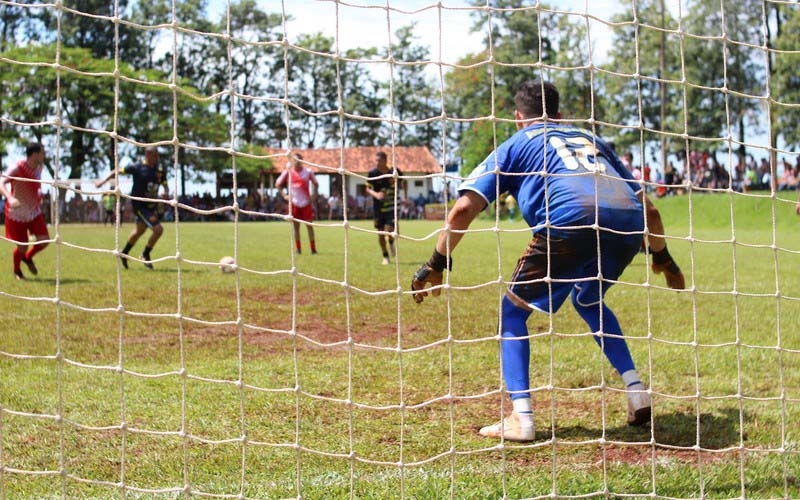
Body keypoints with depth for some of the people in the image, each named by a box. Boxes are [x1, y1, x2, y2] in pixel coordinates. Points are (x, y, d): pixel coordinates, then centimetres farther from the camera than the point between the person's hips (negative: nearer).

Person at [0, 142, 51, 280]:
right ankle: (17, 270, 31)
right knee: (22, 247, 0)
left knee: (44, 240, -7)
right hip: (17, 213, -5)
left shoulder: (39, 167, -3)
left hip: (34, 211, 5)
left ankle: (28, 258, 25)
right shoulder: (17, 168, -23)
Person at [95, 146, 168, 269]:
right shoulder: (137, 168, -13)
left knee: (139, 230, 22)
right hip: (140, 205, -7)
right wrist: (104, 180, -13)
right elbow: (117, 171, -5)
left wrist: (166, 192, -13)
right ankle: (145, 255, 5)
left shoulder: (160, 171, 2)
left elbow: (165, 185, 10)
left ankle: (124, 254, 44)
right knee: (158, 229, -16)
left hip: (152, 205, 7)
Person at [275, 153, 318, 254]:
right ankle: (297, 249, 9)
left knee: (309, 225, -2)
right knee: (296, 225, 3)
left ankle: (313, 249, 2)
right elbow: (278, 184, 9)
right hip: (293, 203, 0)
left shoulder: (308, 172, 0)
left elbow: (315, 184, 12)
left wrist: (314, 195, 0)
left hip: (306, 203, 0)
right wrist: (284, 195, 1)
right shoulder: (287, 172, 0)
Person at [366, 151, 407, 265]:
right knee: (381, 233, 4)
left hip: (392, 206, -1)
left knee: (390, 230, -16)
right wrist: (376, 194, -24)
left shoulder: (395, 171, -7)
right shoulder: (372, 173, -8)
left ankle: (391, 243, 20)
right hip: (378, 207, 1)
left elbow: (403, 182, 12)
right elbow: (368, 189, -4)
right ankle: (385, 256, 22)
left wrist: (405, 195, 3)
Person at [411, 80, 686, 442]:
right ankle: (636, 393, 24)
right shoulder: (590, 140, 37)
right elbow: (648, 207, 34)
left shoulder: (516, 145, 25)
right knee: (588, 300, 33)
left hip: (570, 224, -5)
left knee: (513, 310, 13)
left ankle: (521, 418, 0)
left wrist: (437, 263, 17)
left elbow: (464, 208, 12)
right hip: (628, 225, 5)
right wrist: (662, 257, 46)